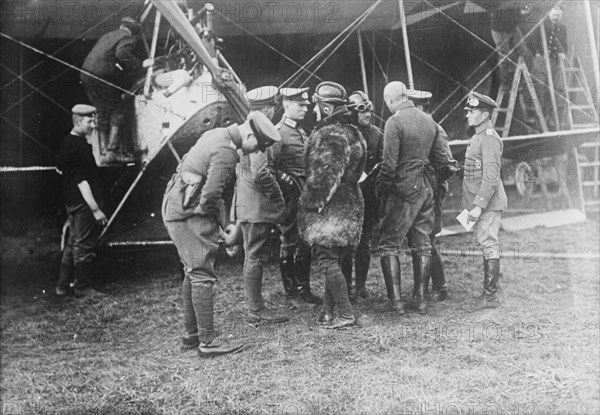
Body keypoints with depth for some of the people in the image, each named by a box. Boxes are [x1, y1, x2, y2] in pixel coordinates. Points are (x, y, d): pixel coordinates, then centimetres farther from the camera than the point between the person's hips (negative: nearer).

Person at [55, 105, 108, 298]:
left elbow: (60, 168, 22)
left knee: (72, 242, 17)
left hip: (71, 201, 10)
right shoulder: (79, 147, -21)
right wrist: (96, 209, -24)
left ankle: (63, 286, 24)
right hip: (83, 202, -10)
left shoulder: (66, 142, 9)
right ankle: (83, 287, 11)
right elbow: (82, 181, -24)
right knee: (84, 245, 1)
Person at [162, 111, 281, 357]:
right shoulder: (226, 153, -20)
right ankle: (207, 341, -2)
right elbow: (210, 195, -25)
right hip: (189, 214, -10)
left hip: (174, 206, 10)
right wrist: (220, 221, -7)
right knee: (202, 275, -6)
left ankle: (190, 334, 24)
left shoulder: (217, 134, 10)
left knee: (193, 272, 16)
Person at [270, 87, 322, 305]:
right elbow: (269, 167, -16)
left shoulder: (302, 132, 16)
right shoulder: (278, 132, -10)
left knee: (305, 242, 11)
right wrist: (289, 183, -17)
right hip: (289, 196, -8)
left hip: (305, 195, 8)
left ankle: (303, 289, 19)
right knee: (289, 242, 1)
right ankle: (291, 291, 9)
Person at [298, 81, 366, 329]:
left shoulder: (327, 135, -16)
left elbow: (322, 177, -21)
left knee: (327, 261, -5)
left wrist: (309, 203, -13)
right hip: (350, 204, 10)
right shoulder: (352, 133, 14)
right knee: (333, 260, 14)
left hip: (328, 208, -10)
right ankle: (328, 311, 20)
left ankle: (346, 314, -4)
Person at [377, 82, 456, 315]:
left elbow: (389, 164, -15)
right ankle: (420, 299, 15)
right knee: (422, 244, 12)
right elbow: (441, 158, 13)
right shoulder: (428, 121, 10)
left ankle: (395, 300, -2)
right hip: (426, 188, 7)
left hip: (403, 189, -7)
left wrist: (381, 192, -8)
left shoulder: (394, 122, -12)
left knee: (389, 244, 2)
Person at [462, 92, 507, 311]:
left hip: (488, 203, -10)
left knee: (489, 246, -5)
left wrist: (479, 206, -24)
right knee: (487, 246, 14)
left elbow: (491, 177, -22)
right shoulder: (479, 137, 16)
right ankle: (490, 289, 23)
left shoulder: (489, 138, -15)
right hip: (479, 202, 10)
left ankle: (490, 296, 0)